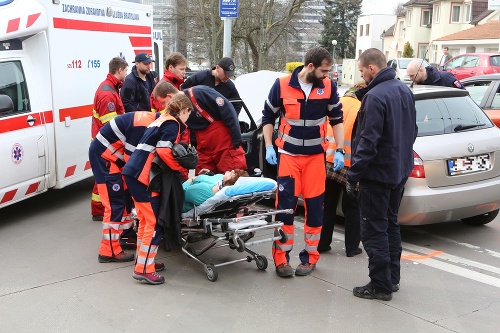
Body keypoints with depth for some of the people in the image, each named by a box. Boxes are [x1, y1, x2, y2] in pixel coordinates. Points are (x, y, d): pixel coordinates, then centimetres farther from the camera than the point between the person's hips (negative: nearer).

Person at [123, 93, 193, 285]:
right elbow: (164, 151, -19)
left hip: (134, 173, 10)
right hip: (143, 176, -10)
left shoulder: (162, 120, 23)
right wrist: (182, 168, -5)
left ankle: (142, 260, 28)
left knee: (145, 219, 18)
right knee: (154, 222, -6)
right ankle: (143, 269, -3)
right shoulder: (172, 124, -6)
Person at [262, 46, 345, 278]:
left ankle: (310, 257, 18)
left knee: (315, 207, 5)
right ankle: (281, 258, 10)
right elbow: (268, 117, 4)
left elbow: (336, 119, 7)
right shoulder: (282, 85, -8)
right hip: (288, 154, -1)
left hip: (316, 156, 2)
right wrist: (269, 147, -3)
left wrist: (339, 151, 1)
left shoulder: (328, 87, -4)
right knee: (285, 205, -2)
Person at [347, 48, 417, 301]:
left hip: (377, 173, -9)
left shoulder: (375, 97, -21)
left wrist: (353, 176, -18)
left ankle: (380, 285, 8)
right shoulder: (404, 91, 8)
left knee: (374, 230, 1)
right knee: (390, 225, 19)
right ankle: (392, 278, 28)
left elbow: (368, 142, -24)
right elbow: (411, 130, 17)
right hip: (400, 170, 9)